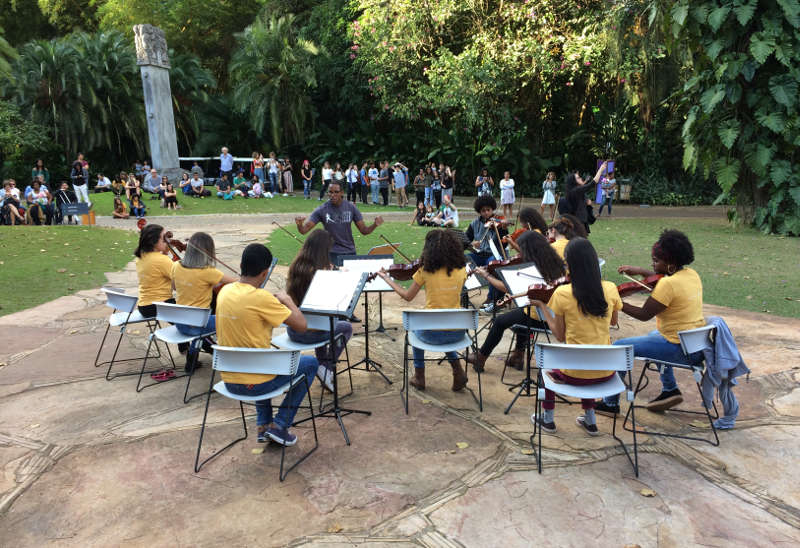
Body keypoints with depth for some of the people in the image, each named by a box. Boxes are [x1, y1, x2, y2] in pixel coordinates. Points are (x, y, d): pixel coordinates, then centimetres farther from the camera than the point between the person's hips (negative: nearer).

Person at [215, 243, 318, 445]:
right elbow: (301, 325, -19)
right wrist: (287, 300, -2)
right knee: (310, 363, 14)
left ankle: (263, 425, 33)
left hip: (228, 380, 7)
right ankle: (280, 425, 14)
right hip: (254, 384, -7)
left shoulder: (225, 291, 0)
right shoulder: (261, 298, -23)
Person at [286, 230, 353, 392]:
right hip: (312, 333, -6)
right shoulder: (323, 272, -20)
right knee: (347, 327, 24)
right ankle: (327, 368, 17)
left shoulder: (294, 267, -2)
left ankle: (322, 364, 42)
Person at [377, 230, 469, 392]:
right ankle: (458, 371, 21)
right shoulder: (461, 270, -3)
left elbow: (407, 296, 2)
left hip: (432, 334, -3)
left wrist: (387, 278, 13)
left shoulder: (425, 271, -11)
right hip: (457, 333, 3)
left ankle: (419, 377, 34)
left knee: (415, 327, 33)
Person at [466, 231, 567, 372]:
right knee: (521, 311, 34)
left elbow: (506, 288, -17)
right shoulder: (555, 262, 2)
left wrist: (486, 275, -5)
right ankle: (518, 354, 39)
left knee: (500, 321, 13)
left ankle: (480, 357, 29)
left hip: (539, 318, -7)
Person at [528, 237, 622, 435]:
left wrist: (542, 307, 3)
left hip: (575, 373, -3)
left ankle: (547, 419, 36)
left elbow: (559, 336, -5)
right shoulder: (610, 289, -6)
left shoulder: (562, 293, -16)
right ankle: (590, 420, 40)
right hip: (605, 371, 4)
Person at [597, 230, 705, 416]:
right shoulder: (691, 274, 3)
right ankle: (670, 389, 34)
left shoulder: (669, 284, -24)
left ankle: (611, 403, 5)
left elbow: (644, 315, -20)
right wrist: (640, 271, 15)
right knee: (653, 335, 37)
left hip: (680, 349, -10)